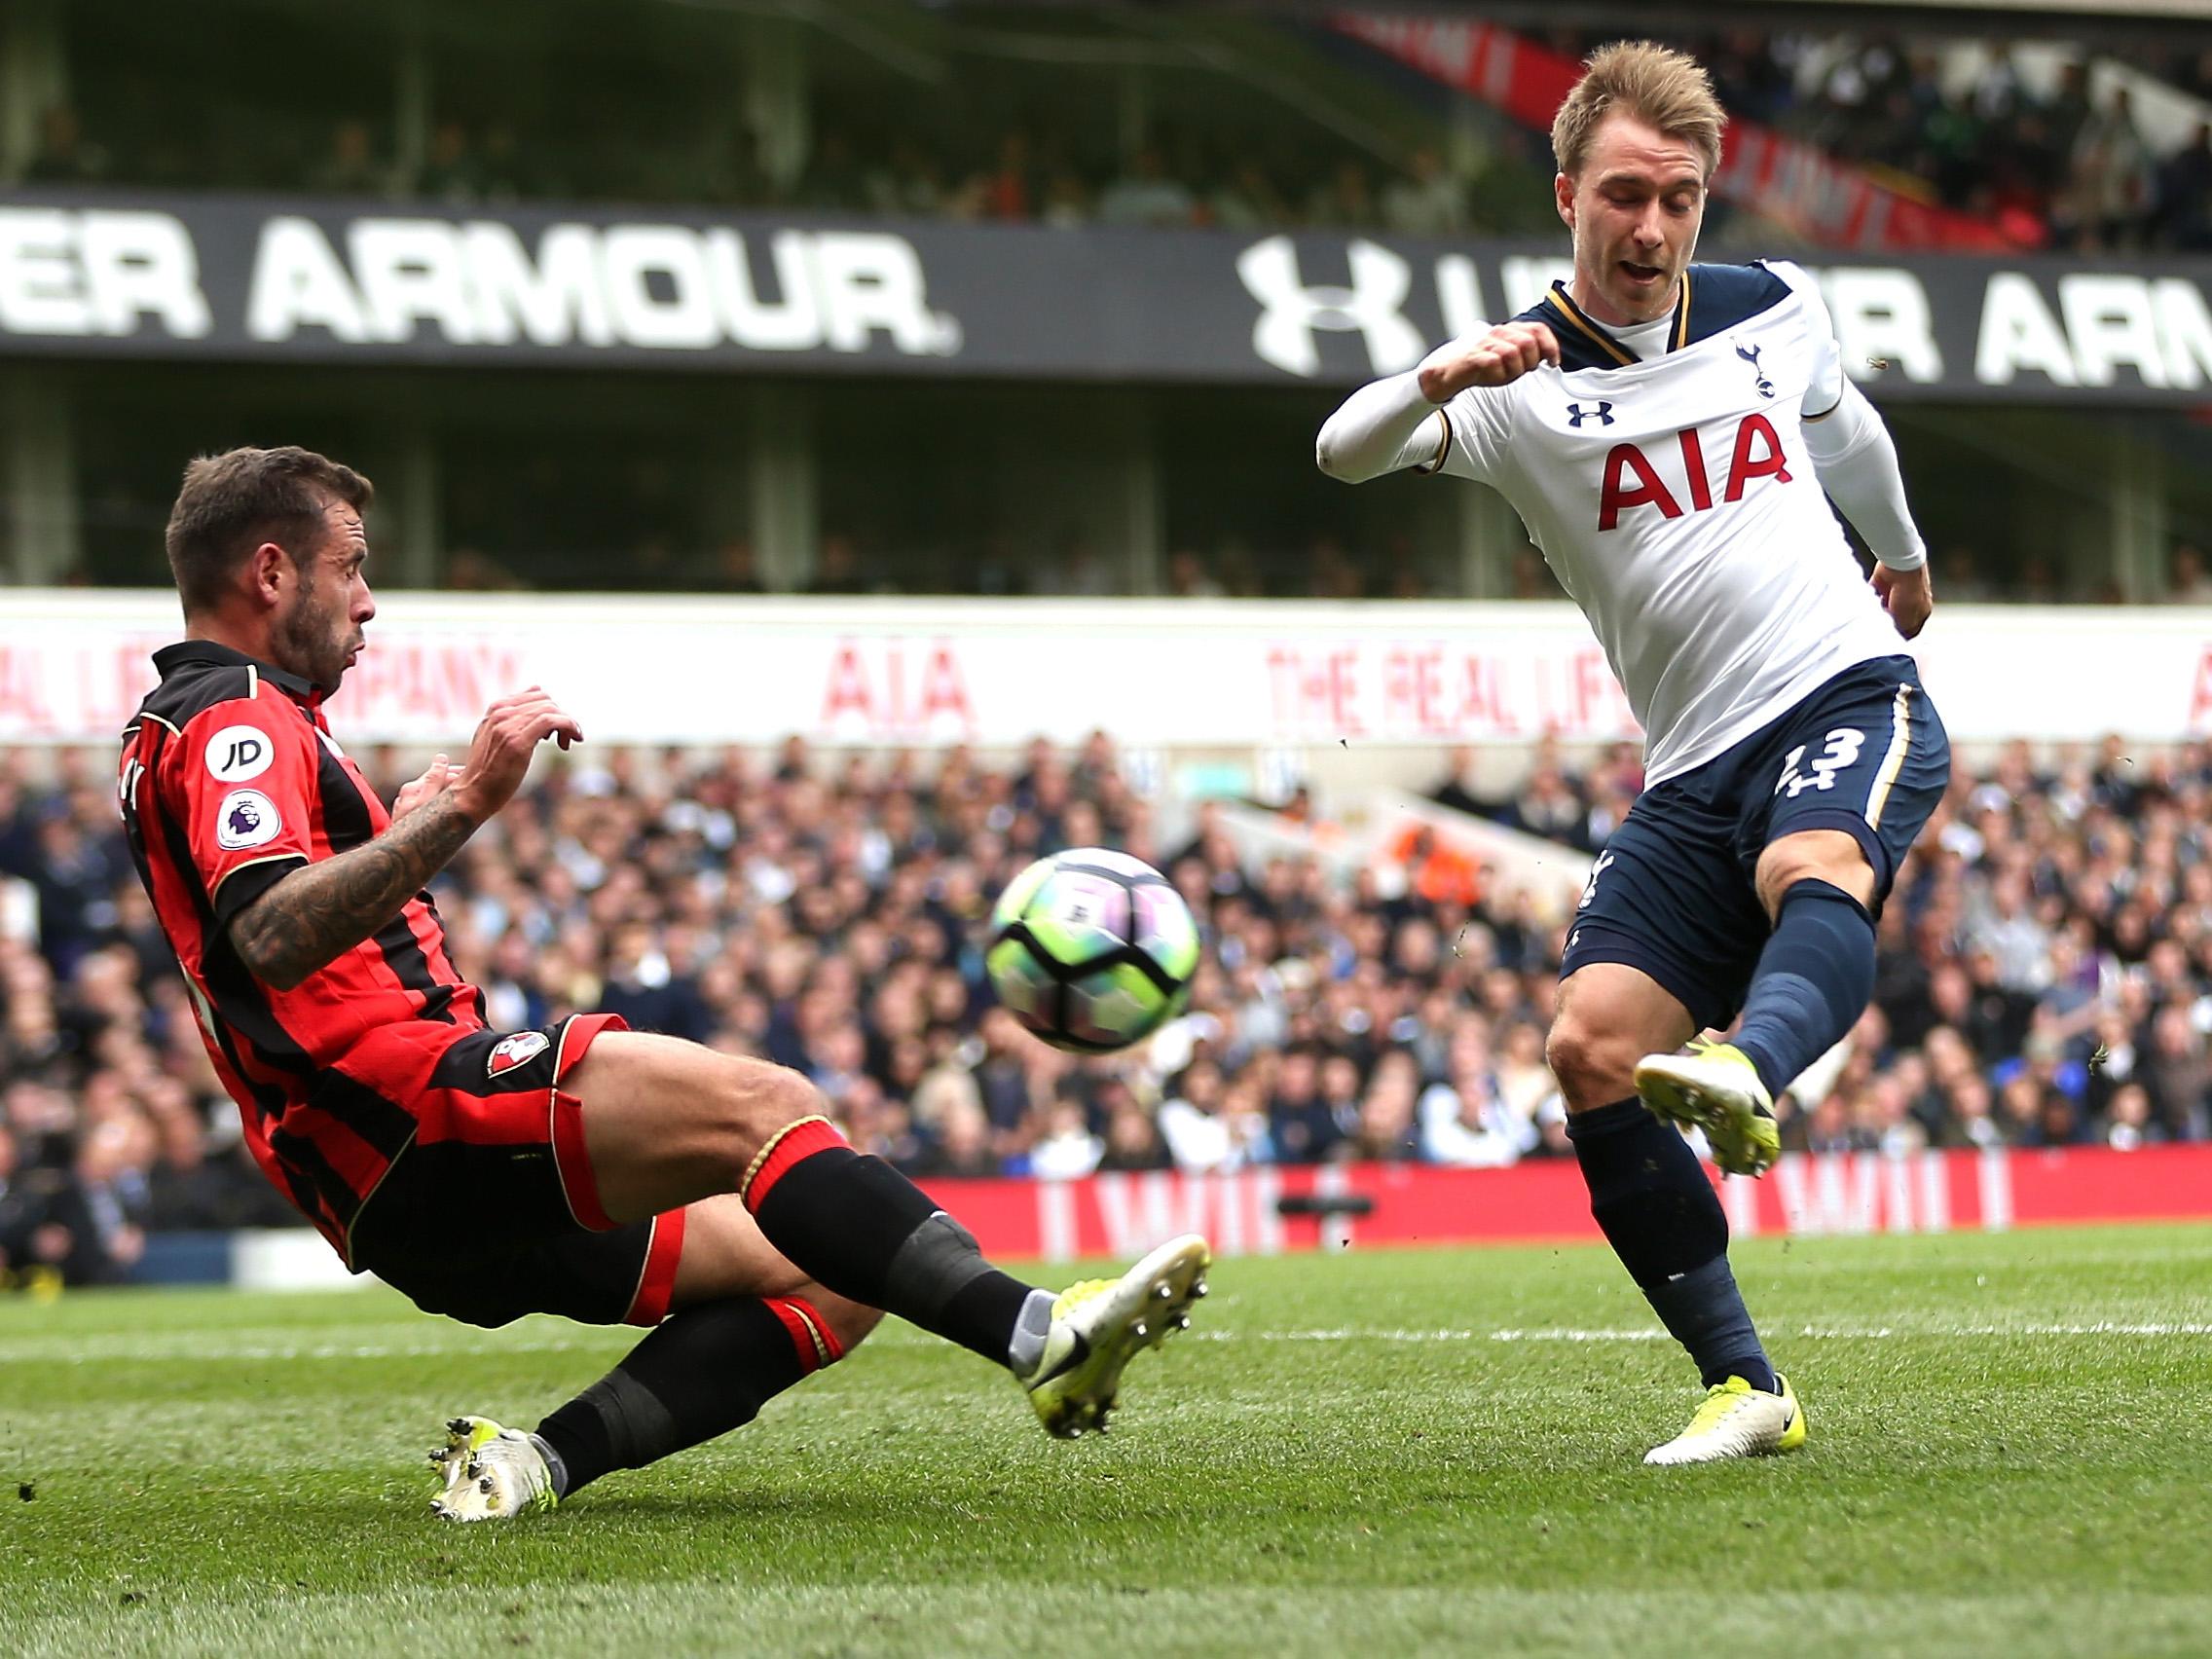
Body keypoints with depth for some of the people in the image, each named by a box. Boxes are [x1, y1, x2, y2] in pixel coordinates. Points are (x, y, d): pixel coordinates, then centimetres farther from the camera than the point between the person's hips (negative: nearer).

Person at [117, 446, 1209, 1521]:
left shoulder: (175, 730, 28)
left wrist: (398, 842, 36)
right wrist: (462, 806, -26)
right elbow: (270, 937, -24)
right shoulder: (235, 718, -5)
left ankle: (535, 1463, -14)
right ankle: (1036, 1335, -43)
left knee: (831, 1281, 2)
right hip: (412, 1118, -10)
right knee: (760, 1105, -26)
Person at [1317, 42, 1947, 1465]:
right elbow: (1346, 452, -20)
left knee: (1813, 877, -36)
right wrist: (1443, 378, -41)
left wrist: (1905, 552, 49)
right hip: (1696, 771, 1)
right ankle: (1746, 1390, -9)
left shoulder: (1775, 308, 8)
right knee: (1591, 1053, -14)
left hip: (1852, 700, -1)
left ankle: (1747, 1073, -66)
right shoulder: (1519, 377, -1)